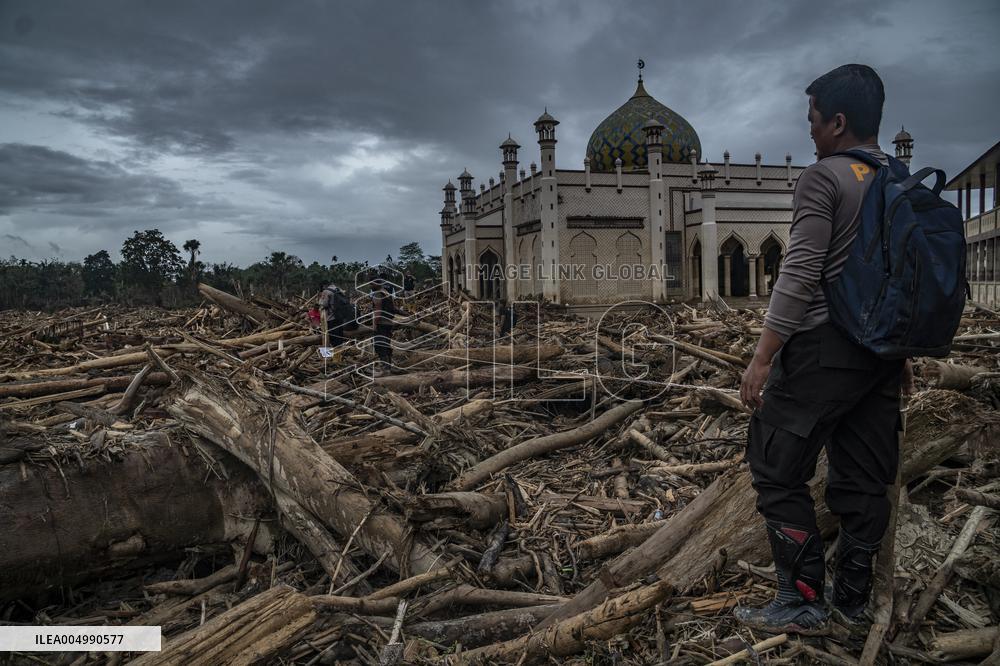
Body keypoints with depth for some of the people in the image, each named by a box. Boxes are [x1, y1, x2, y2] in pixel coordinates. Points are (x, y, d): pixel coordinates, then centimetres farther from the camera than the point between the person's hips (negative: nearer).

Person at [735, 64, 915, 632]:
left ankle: (803, 600, 3)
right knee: (865, 478, 12)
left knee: (778, 472, 0)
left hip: (823, 348, -8)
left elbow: (800, 276, -18)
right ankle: (853, 599, 22)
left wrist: (762, 358, -16)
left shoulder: (823, 178, -10)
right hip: (881, 352, 8)